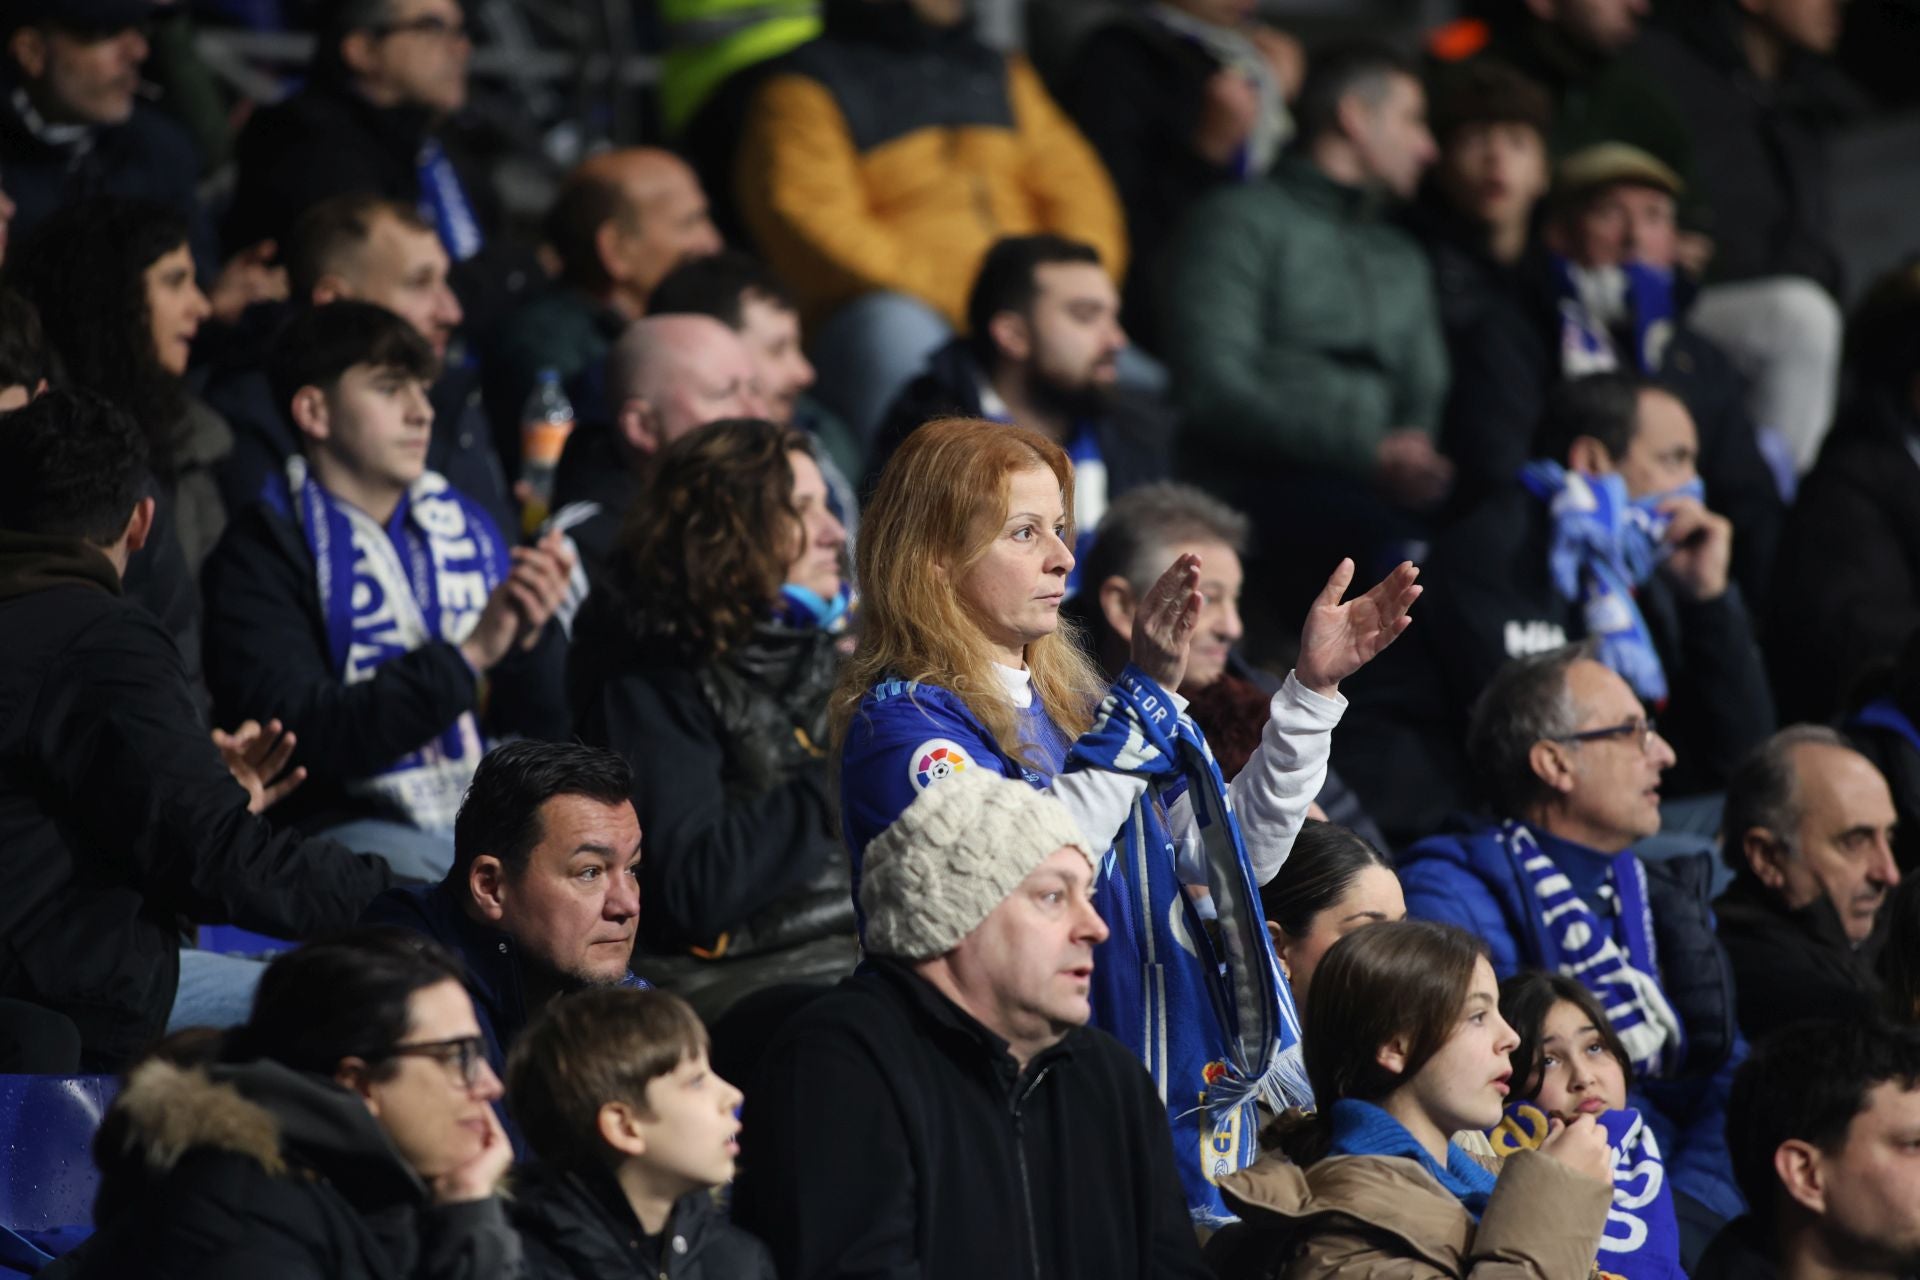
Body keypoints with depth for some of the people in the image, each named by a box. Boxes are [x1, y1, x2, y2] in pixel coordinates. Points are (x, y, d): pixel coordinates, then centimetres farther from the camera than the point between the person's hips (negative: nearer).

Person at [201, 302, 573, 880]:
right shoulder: (259, 555, 1)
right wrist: (468, 655, -16)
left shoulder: (465, 524, 17)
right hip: (362, 825, -5)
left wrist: (531, 640, -5)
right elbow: (310, 738, -12)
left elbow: (543, 725, 18)